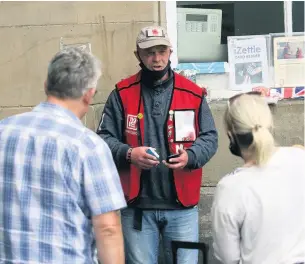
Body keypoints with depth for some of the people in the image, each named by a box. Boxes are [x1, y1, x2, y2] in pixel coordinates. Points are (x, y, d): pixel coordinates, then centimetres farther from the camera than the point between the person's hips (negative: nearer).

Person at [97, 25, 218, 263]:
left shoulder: (193, 94, 1)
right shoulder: (122, 94, 0)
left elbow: (210, 138, 4)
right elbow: (104, 138, 0)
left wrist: (190, 156, -17)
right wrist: (128, 154, -20)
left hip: (182, 205, 1)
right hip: (137, 205, 0)